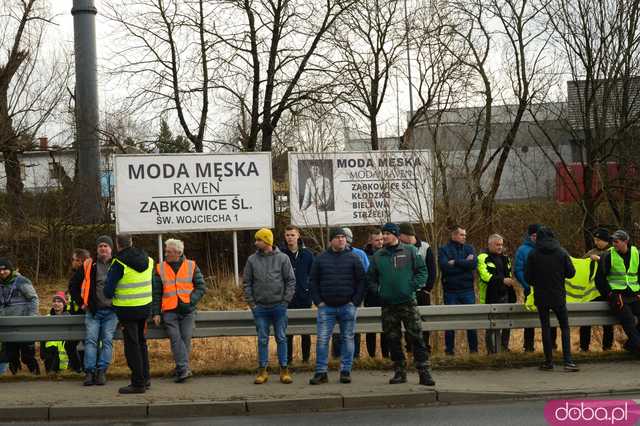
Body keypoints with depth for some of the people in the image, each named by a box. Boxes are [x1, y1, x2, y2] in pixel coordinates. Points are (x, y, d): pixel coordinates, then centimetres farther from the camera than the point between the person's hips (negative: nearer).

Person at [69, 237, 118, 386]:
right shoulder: (88, 265, 6)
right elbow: (73, 284, 14)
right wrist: (80, 302, 7)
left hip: (111, 311, -1)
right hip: (93, 311, 1)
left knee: (107, 340, -5)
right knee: (91, 340, -8)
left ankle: (102, 371, -3)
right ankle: (89, 372, -8)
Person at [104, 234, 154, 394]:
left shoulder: (119, 263, -14)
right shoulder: (148, 260, 5)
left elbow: (109, 288, -11)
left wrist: (111, 296, 10)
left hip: (127, 310, -6)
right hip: (145, 307, 6)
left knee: (132, 345, 0)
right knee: (141, 342, 19)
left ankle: (138, 383, 1)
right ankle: (145, 379, 26)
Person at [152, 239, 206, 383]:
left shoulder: (191, 266, 6)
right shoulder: (160, 269, 9)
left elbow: (201, 287, 6)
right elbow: (156, 293, 10)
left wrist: (191, 300, -9)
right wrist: (156, 313, 3)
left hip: (187, 311, 0)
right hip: (169, 311, 0)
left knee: (186, 339, -3)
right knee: (175, 339, -12)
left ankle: (181, 371, 7)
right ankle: (184, 369, -15)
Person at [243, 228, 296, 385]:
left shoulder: (282, 258, -1)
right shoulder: (252, 260, 3)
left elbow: (291, 281, 0)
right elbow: (247, 282, 6)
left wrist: (285, 301, -6)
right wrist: (251, 302, -1)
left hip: (279, 306, -1)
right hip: (260, 307, 1)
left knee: (281, 339, 5)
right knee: (262, 340, 6)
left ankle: (284, 370, 13)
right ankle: (262, 370, 13)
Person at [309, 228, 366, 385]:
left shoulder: (353, 258, 3)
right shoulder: (321, 259, 6)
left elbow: (361, 281, 2)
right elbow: (313, 281, 9)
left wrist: (355, 301, -5)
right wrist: (318, 301, 0)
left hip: (347, 307, 0)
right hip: (326, 307, 1)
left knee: (347, 339, 5)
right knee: (322, 339, -2)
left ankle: (345, 371, 13)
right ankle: (321, 372, 4)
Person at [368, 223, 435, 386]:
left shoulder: (410, 251, 1)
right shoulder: (378, 256, 8)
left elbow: (422, 270, 3)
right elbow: (371, 277, 18)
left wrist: (414, 285, -7)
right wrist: (378, 289, 4)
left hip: (408, 302, -3)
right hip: (388, 305, 3)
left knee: (417, 338, -6)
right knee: (393, 339, 7)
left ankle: (424, 372, -1)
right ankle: (399, 371, 18)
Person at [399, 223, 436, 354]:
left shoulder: (425, 247, 0)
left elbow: (431, 269, 1)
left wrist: (428, 288, -6)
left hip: (422, 291, -1)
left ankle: (425, 348, 12)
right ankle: (410, 348, 11)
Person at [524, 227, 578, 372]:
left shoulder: (533, 254, -6)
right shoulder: (562, 252, -4)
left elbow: (527, 277, -4)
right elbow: (571, 272, -2)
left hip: (541, 297, 0)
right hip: (558, 296, 0)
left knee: (545, 327, 8)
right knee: (565, 327, 7)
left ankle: (549, 361, 11)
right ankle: (568, 361, -2)